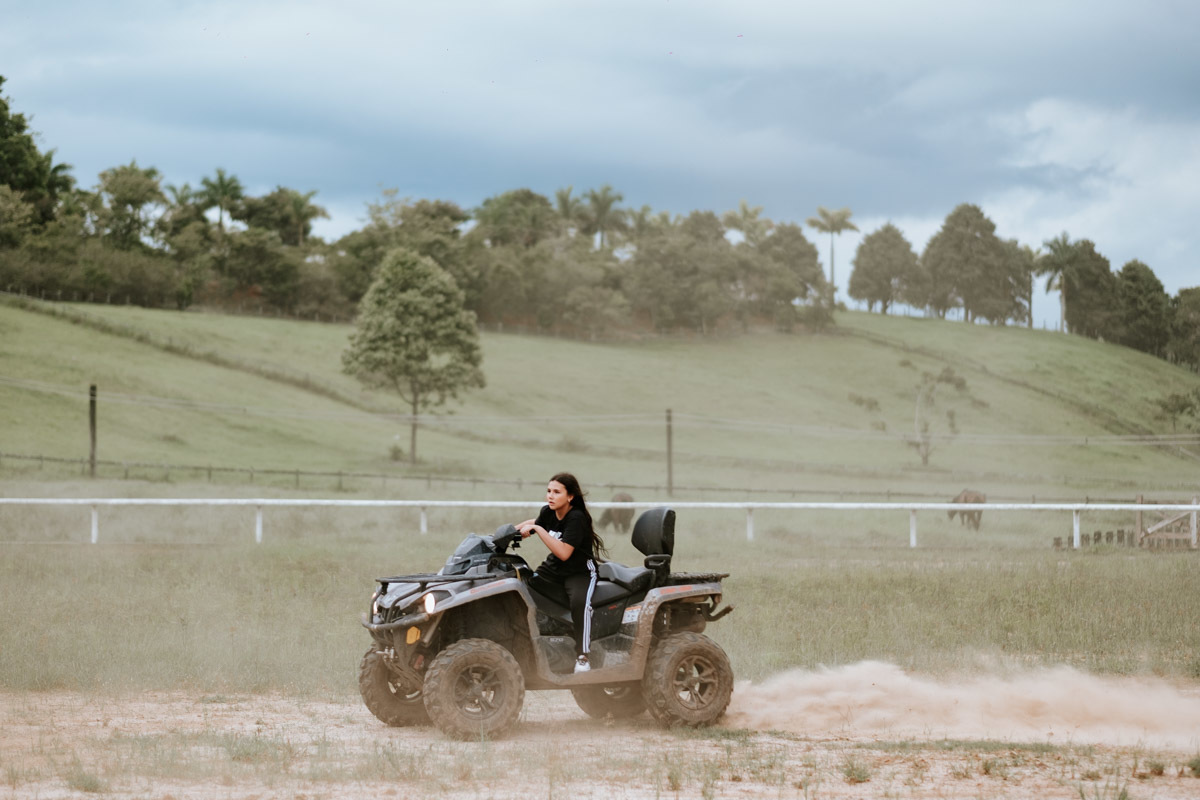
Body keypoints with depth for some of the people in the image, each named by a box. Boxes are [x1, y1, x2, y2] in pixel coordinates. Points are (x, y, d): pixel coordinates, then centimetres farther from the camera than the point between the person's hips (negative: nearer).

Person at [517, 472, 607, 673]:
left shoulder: (576, 518, -19)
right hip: (552, 570, 7)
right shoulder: (548, 513, 1)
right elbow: (534, 522, 27)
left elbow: (563, 553, -29)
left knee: (579, 601, -38)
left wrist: (538, 529, -28)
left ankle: (582, 656, -32)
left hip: (579, 572, -7)